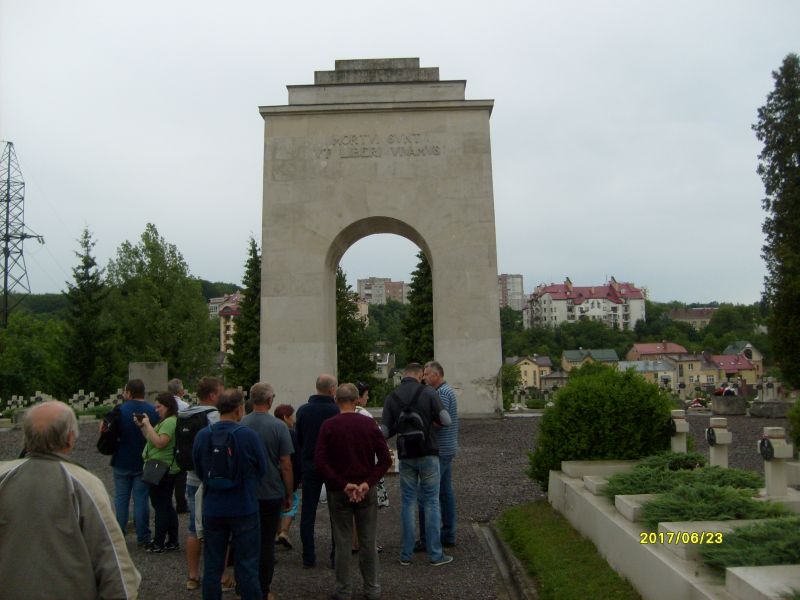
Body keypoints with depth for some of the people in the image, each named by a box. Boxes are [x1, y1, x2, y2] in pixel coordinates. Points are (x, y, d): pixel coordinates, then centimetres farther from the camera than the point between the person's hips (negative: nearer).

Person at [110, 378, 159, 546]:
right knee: (141, 499, 5)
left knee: (121, 498, 11)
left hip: (122, 463, 0)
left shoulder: (119, 410, -8)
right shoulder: (153, 411, -4)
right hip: (144, 463, 1)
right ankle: (142, 537, 7)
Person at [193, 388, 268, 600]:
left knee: (212, 564, 15)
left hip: (212, 509, 3)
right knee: (246, 565, 8)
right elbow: (262, 469, -5)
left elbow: (198, 470, 4)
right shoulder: (248, 435, -16)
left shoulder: (202, 435, -7)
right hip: (244, 509, -3)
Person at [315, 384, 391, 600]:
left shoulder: (328, 426, -7)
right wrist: (368, 483, -12)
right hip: (367, 492, 1)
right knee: (368, 542, 11)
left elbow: (320, 462, -14)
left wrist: (343, 485, -14)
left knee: (342, 542, 9)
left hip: (338, 492, -1)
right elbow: (385, 459, -9)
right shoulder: (369, 424, -4)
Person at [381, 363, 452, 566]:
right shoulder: (428, 392, -7)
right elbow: (445, 420, -8)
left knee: (408, 503, 10)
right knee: (432, 502, 5)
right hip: (428, 454, -2)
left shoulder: (391, 398, 1)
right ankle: (435, 554, 7)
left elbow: (386, 431, 0)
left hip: (405, 456, 2)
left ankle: (406, 554, 12)